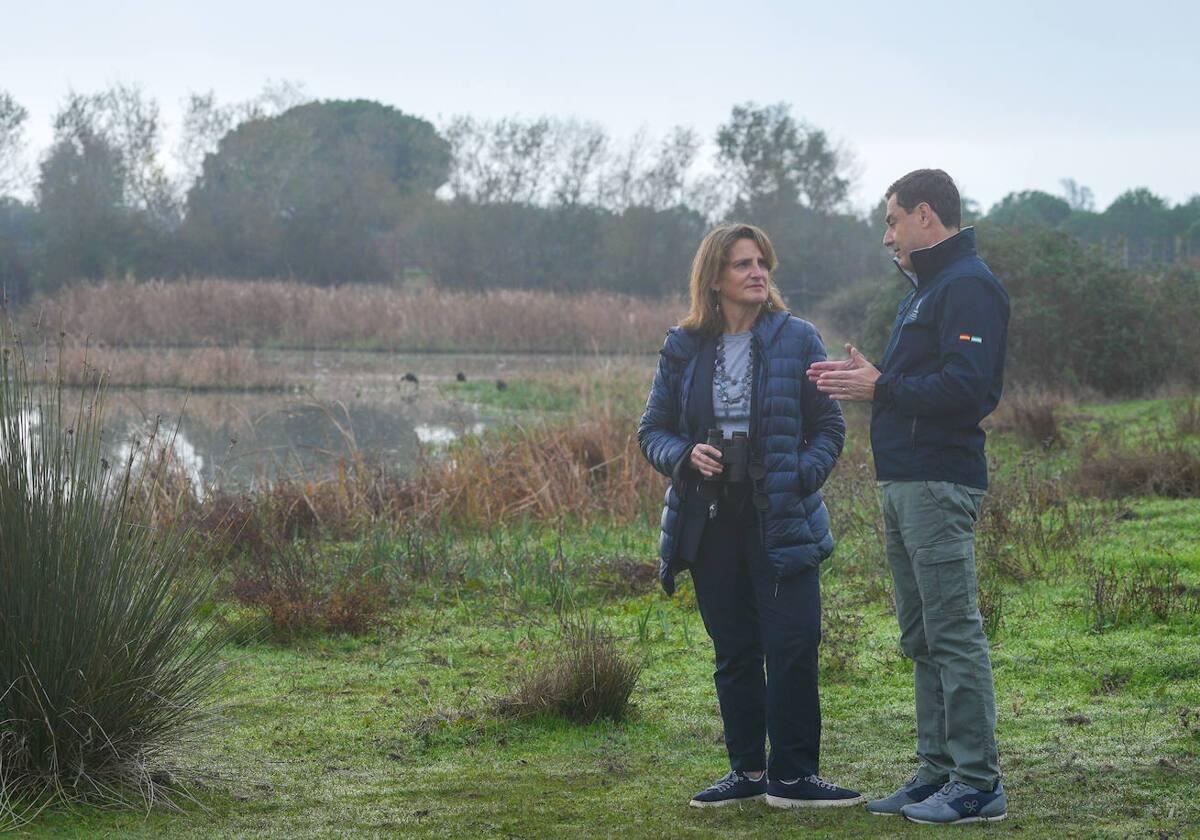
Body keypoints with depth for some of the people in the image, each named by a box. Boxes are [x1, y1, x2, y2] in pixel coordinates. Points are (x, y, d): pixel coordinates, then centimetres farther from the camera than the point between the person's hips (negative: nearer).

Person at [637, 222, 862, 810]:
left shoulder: (796, 339, 1)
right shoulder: (684, 348, 6)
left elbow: (829, 425, 4)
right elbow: (652, 429, 10)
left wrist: (803, 476, -13)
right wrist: (685, 456, -11)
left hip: (781, 519, -2)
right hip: (711, 519, 2)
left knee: (792, 645, -8)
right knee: (734, 651, 9)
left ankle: (792, 776, 0)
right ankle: (748, 771, 19)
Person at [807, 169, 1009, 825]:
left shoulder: (968, 286, -12)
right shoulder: (925, 289, 21)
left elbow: (964, 387, -22)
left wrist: (880, 388, -15)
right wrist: (863, 379, 8)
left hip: (939, 486, -11)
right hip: (903, 483, 11)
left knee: (954, 635, -9)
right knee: (922, 640, 13)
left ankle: (978, 784, -5)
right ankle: (938, 772, 20)